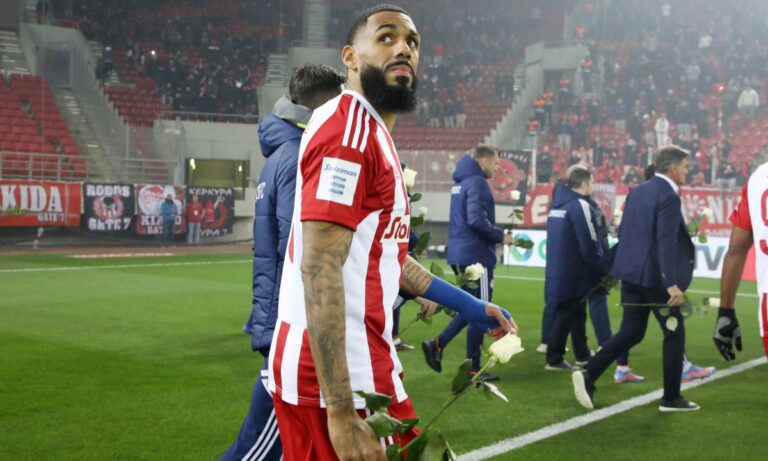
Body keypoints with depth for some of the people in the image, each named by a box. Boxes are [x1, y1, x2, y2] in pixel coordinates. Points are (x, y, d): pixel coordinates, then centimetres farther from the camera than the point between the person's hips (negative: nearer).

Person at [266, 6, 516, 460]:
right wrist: (341, 411, -26)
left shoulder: (372, 132, 17)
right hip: (341, 380, -10)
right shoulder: (350, 127, -15)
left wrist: (472, 307, 29)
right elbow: (320, 270, -23)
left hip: (357, 366, 10)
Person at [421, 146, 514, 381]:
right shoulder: (477, 183, -13)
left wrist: (496, 233, 16)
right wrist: (501, 236, -11)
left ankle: (437, 344, 9)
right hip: (476, 256, -9)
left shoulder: (461, 183, 16)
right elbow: (476, 220, -24)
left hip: (460, 255, 9)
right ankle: (473, 368, 7)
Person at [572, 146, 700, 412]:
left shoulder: (637, 191, 12)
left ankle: (589, 375, 0)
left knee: (631, 332, 13)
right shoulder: (668, 196, -15)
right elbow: (666, 242, -23)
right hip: (654, 276, -8)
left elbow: (623, 232, 16)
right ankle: (671, 398, 13)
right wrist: (672, 284, -26)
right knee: (675, 333, 6)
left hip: (631, 273, 8)